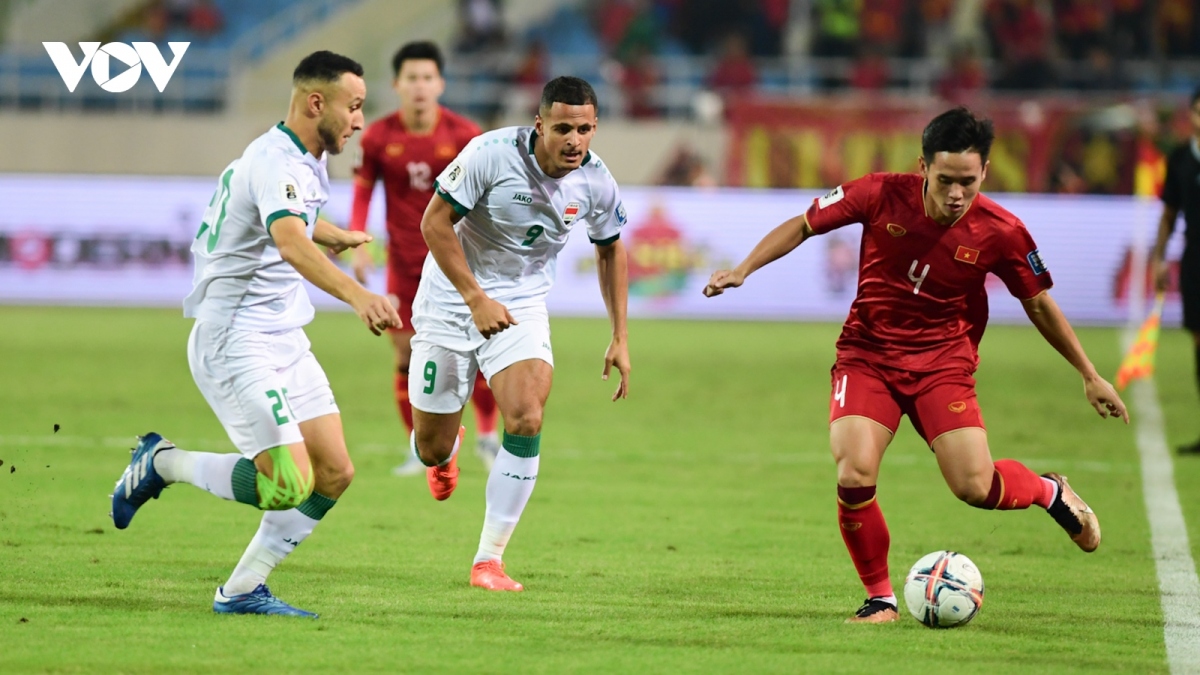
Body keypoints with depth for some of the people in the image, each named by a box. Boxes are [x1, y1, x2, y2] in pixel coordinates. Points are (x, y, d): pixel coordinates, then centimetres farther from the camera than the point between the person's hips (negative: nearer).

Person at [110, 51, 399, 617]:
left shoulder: (304, 162, 12)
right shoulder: (277, 162, -20)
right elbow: (289, 241, -41)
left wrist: (339, 237, 34)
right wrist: (357, 294, -54)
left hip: (283, 340, 10)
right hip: (235, 343, -10)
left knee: (334, 473, 3)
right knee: (289, 485, -17)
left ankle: (242, 591, 11)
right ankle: (162, 463, 5)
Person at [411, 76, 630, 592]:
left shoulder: (596, 182, -10)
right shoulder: (492, 154, -24)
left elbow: (610, 250, 9)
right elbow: (434, 222, -17)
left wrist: (620, 339, 7)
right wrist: (477, 299, -23)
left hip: (521, 305, 2)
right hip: (451, 302, -2)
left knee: (526, 422, -21)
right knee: (431, 450, 3)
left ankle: (489, 559, -11)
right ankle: (447, 448, 46)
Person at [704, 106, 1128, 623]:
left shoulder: (1001, 232, -12)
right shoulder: (881, 196, -14)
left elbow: (1040, 306, 3)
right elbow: (802, 226, 0)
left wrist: (1090, 377, 7)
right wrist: (744, 269, -11)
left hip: (943, 363, 0)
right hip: (867, 355, 0)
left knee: (975, 487, -16)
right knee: (854, 475, -22)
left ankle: (1051, 492, 20)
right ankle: (879, 599, 1)